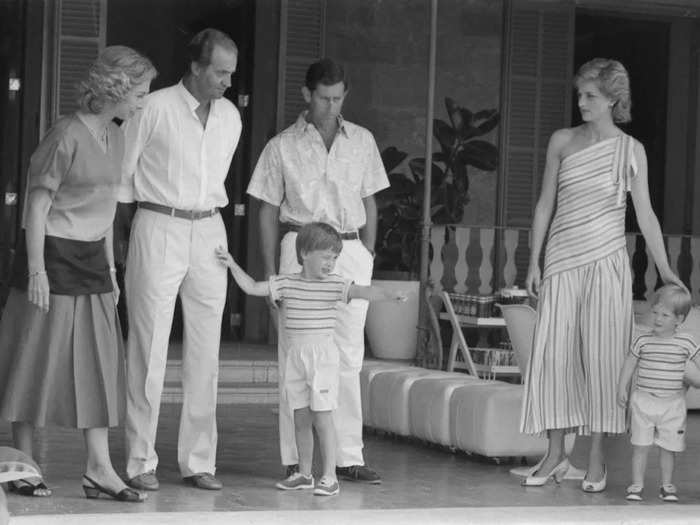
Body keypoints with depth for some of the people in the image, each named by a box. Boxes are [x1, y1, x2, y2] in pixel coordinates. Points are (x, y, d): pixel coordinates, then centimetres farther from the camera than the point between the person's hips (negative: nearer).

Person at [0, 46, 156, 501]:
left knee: (100, 361, 5)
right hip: (54, 256, -8)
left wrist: (110, 267, 18)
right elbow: (37, 206, -14)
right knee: (39, 358, 0)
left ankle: (100, 469, 8)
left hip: (92, 260, 8)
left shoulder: (114, 137, 10)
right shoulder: (67, 135, -15)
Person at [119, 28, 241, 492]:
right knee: (149, 349, -4)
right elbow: (121, 172, 1)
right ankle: (141, 462, 2)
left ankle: (199, 461, 9)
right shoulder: (155, 109, -6)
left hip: (209, 232, 5)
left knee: (206, 351, 4)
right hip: (158, 230, -5)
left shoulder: (231, 116, 10)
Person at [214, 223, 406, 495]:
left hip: (323, 355, -4)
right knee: (300, 417, 10)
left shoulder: (334, 284, -4)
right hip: (295, 357, 4)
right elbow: (252, 287, 8)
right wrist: (233, 265, 0)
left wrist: (391, 295, -34)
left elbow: (363, 291, -18)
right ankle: (304, 473, 21)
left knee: (322, 416, -7)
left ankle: (329, 477, -3)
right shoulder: (287, 284, 5)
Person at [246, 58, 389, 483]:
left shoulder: (362, 141, 11)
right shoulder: (283, 147, 4)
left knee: (349, 358, 1)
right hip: (301, 247, -2)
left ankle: (348, 457, 4)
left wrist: (368, 256, 8)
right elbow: (269, 212, 6)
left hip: (351, 250, 2)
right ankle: (297, 459, 4)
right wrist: (271, 274, 2)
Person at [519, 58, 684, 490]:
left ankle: (597, 459, 7)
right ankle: (556, 455, 8)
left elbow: (645, 213, 3)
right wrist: (534, 261, 8)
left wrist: (665, 269, -1)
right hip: (562, 260, 2)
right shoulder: (562, 142, 7)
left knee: (601, 356, -1)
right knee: (554, 353, -1)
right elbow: (545, 204, 11)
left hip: (606, 263, -2)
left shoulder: (631, 150, 2)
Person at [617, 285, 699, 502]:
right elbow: (629, 364, 6)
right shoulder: (643, 341, -2)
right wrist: (622, 388, 2)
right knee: (640, 445, 1)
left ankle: (667, 485, 22)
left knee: (668, 447, 7)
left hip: (672, 404, 0)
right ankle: (636, 485, 10)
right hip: (643, 401, 0)